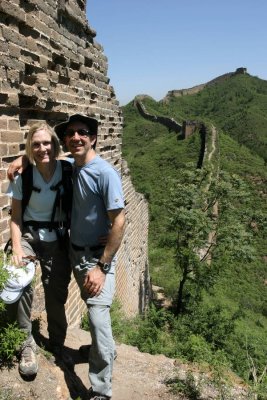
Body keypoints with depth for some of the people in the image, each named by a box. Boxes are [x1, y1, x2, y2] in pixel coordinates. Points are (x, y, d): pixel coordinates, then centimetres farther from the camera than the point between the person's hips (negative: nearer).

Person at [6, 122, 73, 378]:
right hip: (28, 236, 0)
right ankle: (27, 344, -1)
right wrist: (16, 248, -16)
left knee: (57, 295, 10)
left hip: (58, 240, 1)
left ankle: (57, 343, 36)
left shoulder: (68, 171, -13)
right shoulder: (23, 178, -10)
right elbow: (15, 217, -4)